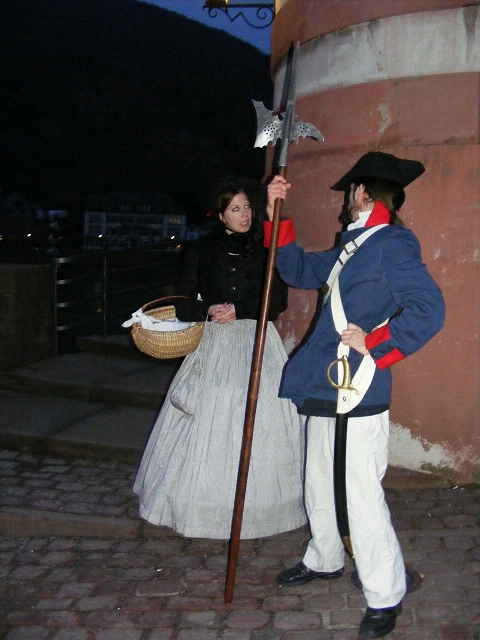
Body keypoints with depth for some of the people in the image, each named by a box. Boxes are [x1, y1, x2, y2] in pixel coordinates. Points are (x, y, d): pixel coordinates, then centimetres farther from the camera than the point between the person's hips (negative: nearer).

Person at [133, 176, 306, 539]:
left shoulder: (265, 250, 5)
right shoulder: (202, 251, 7)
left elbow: (278, 301, -2)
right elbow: (185, 304, 4)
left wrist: (238, 311, -12)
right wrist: (207, 311, -15)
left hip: (257, 344, 0)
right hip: (214, 345, 1)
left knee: (256, 422, -3)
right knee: (209, 424, -1)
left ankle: (257, 507, 7)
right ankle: (205, 507, 10)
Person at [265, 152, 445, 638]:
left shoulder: (393, 244, -12)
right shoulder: (352, 246, 16)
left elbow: (428, 309, -21)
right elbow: (298, 270, 26)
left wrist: (374, 344, -19)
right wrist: (277, 216, 19)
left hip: (358, 395, -9)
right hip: (324, 389, 10)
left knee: (362, 496, -5)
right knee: (318, 484, 20)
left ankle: (384, 597, 12)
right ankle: (324, 561, 40)